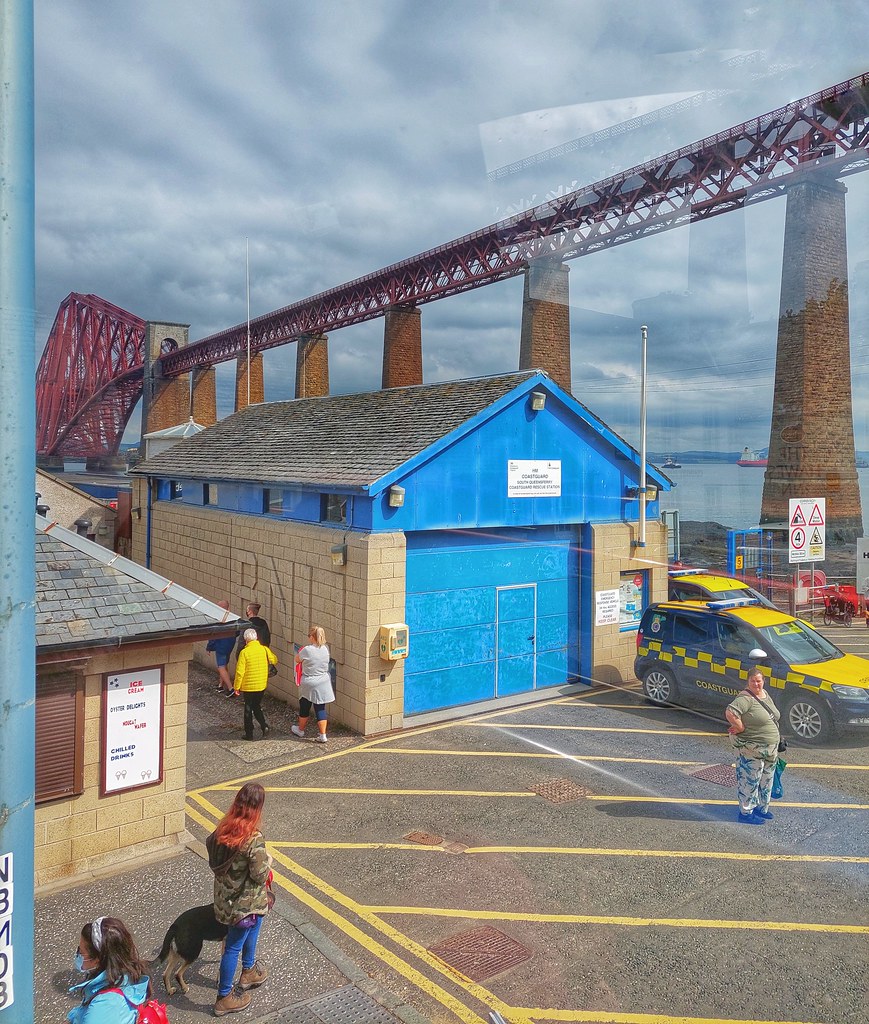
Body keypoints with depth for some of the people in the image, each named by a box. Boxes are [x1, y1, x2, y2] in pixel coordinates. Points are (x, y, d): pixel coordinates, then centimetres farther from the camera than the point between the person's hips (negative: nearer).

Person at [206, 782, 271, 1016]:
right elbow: (260, 876, -26)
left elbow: (210, 845, 5)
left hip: (224, 894, 7)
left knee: (250, 931, 31)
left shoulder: (223, 827, -12)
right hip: (246, 902, -7)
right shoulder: (254, 839, -33)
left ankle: (249, 971, 52)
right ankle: (224, 997, 31)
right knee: (233, 947, 12)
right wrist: (267, 860, -7)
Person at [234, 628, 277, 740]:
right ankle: (265, 726, 5)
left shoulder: (244, 652, -16)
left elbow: (240, 672, -16)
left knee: (248, 710, 10)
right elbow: (274, 660, 12)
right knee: (257, 707, 21)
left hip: (248, 686, -4)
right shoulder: (264, 649, -5)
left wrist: (237, 687, -6)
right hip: (262, 685, 4)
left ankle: (249, 734, 16)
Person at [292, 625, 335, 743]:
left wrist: (301, 652, 16)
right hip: (323, 684, 4)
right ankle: (322, 735, 4)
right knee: (320, 709, 9)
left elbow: (297, 660, -3)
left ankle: (301, 730, 37)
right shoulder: (325, 649, -4)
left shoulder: (307, 650, -19)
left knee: (304, 708, 17)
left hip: (308, 684, -4)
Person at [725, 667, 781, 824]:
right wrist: (741, 728, -24)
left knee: (766, 780, 20)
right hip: (751, 750, -9)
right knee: (750, 780, 0)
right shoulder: (745, 698, -21)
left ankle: (762, 808, 36)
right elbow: (730, 713, -35)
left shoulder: (765, 694, 8)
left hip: (770, 749, 9)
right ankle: (746, 813, 12)